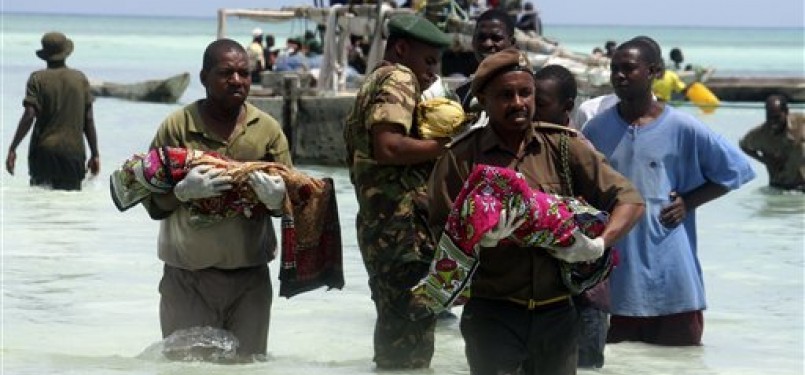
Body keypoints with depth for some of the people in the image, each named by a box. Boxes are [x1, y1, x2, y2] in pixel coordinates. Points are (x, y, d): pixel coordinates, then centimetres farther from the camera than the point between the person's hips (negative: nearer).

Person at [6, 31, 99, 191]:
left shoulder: (37, 79, -2)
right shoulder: (80, 79, 6)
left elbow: (29, 116, -10)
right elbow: (89, 120, 6)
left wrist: (12, 149, -6)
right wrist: (95, 154, 12)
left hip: (44, 150, -2)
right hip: (74, 152, 2)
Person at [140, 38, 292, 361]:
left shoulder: (267, 129, 4)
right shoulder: (178, 126, -2)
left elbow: (289, 201, 6)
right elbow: (153, 204, -2)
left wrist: (275, 198, -17)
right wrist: (185, 190, -21)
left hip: (251, 276, 2)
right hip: (189, 277, -2)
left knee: (248, 361, 10)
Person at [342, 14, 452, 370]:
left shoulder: (374, 82, 24)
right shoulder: (399, 78, -7)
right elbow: (387, 146, -21)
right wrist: (444, 145, -13)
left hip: (380, 227, 10)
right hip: (405, 229, -10)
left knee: (396, 328, 15)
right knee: (411, 333, -11)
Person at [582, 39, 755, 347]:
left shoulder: (682, 129, -3)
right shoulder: (595, 131, 4)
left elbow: (736, 169, 4)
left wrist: (688, 203, -3)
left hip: (669, 272, -2)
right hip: (614, 273, 2)